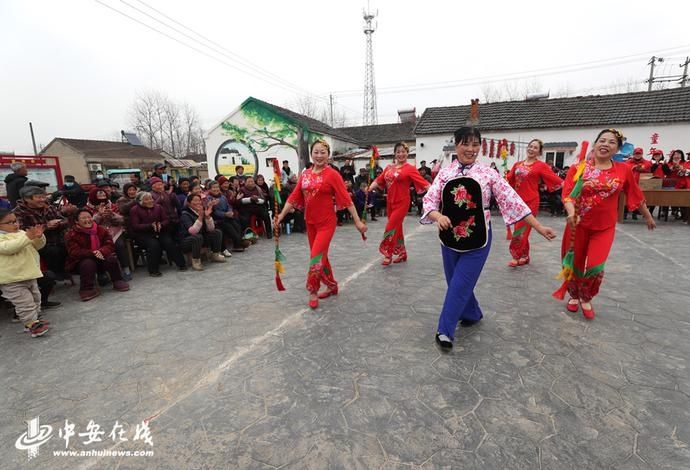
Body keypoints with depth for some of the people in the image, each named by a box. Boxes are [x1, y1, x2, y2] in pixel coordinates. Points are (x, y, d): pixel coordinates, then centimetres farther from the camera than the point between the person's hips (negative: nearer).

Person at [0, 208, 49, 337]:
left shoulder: (21, 233, 10)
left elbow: (38, 245, 10)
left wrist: (39, 237, -11)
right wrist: (27, 237, -35)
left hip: (29, 275, 8)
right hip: (12, 280, -8)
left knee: (35, 299, 17)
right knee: (25, 302, -7)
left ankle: (34, 320, 30)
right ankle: (32, 324, -1)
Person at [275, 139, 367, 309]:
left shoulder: (332, 174, -10)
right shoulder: (305, 174, 5)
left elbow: (346, 199, -12)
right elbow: (294, 197, 6)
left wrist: (357, 221, -14)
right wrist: (281, 215, 0)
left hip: (326, 223, -6)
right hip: (310, 222, 6)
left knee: (316, 256, -7)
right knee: (321, 256, 16)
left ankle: (313, 292, 13)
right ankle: (332, 285, 35)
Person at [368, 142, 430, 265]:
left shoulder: (410, 168, -8)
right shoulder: (389, 167, 9)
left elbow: (423, 183, -14)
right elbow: (379, 180, 8)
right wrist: (369, 189, -7)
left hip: (402, 202, -6)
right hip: (390, 202, 6)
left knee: (391, 227, -8)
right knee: (397, 228, 15)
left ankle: (388, 255, 8)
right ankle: (402, 253, 31)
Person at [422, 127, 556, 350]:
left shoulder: (488, 173, -4)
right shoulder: (444, 173, 1)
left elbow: (512, 200, -4)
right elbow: (429, 200, -5)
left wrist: (539, 227, -4)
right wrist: (438, 216, -27)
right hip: (450, 235, 3)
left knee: (461, 284, -4)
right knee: (455, 281, 13)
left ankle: (445, 330, 9)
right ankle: (472, 314, 39)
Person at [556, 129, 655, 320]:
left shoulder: (623, 170, 2)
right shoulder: (578, 168, -5)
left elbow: (637, 196, 14)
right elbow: (567, 194, -15)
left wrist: (648, 217, 24)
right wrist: (571, 212, -34)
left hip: (605, 227, 1)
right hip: (579, 224, -1)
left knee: (595, 267, -9)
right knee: (574, 264, 9)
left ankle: (586, 299, 20)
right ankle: (574, 295, 36)